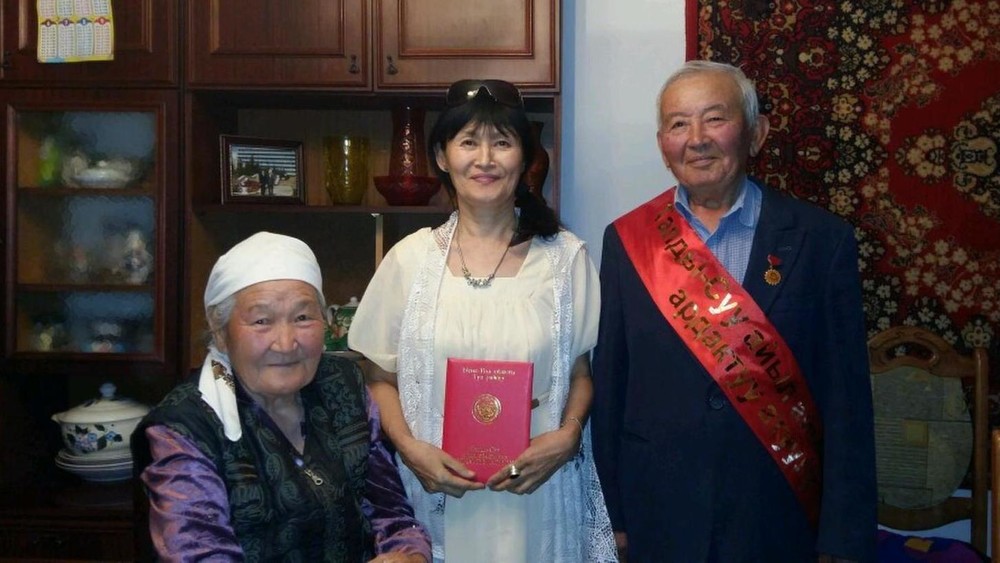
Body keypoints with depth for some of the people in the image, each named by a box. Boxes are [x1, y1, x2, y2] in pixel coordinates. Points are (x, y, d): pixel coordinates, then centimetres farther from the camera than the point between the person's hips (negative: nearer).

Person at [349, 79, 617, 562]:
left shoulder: (565, 256, 1)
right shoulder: (410, 258, 0)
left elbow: (581, 372, 6)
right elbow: (381, 378, 5)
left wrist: (567, 436, -10)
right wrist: (409, 448, -10)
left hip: (538, 492, 0)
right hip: (438, 491, 0)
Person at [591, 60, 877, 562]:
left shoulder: (821, 239, -6)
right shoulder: (627, 240, -1)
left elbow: (846, 402, -6)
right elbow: (609, 386, 1)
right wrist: (612, 517, 2)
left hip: (780, 521, -1)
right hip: (659, 517, 1)